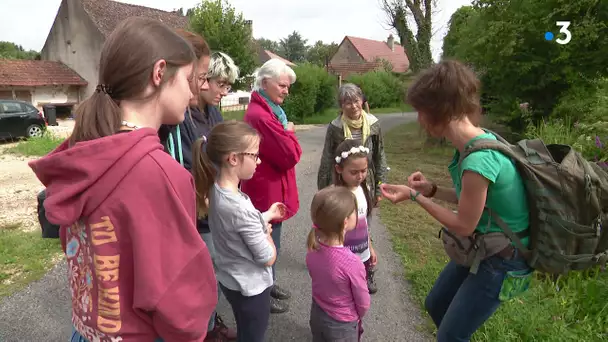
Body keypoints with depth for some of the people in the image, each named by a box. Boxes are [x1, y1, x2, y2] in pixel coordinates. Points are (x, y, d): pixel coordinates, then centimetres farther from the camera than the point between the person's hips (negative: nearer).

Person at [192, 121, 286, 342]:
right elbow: (268, 258, -21)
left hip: (230, 280, 8)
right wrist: (267, 233, -4)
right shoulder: (241, 207, -33)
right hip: (250, 287, -8)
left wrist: (267, 215, 10)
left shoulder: (215, 191, -8)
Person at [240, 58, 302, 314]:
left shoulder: (268, 110, 11)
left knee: (270, 243, 23)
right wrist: (290, 133, -9)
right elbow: (290, 155, -24)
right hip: (267, 192, -10)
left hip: (271, 190, 10)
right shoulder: (260, 116, -25)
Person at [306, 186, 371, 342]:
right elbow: (363, 304, -18)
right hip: (342, 325, -5)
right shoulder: (352, 263, -35)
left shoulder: (313, 248, -19)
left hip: (317, 314, 5)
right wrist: (356, 319, 2)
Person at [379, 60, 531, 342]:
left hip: (500, 259, -9)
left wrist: (414, 196, -14)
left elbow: (463, 226, -21)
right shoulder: (476, 142, -5)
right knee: (435, 305, 25)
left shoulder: (478, 159, -34)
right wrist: (431, 189, -4)